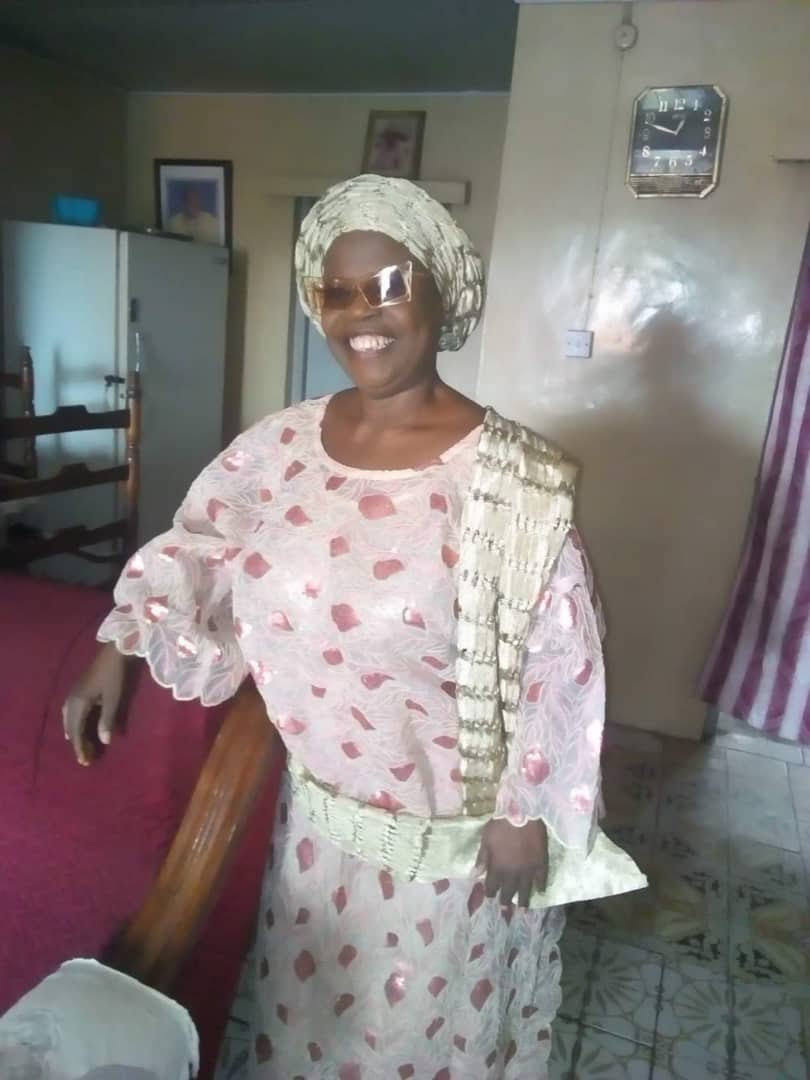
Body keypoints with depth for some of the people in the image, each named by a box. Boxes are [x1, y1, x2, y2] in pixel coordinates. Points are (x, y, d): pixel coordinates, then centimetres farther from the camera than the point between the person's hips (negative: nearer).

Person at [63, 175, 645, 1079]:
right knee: (312, 999, 32)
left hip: (454, 827, -4)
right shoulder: (279, 445, -8)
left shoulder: (511, 476, -23)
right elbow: (194, 549, 7)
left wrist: (527, 813, -11)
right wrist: (118, 649, -1)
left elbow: (557, 663, -16)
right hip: (320, 806, 5)